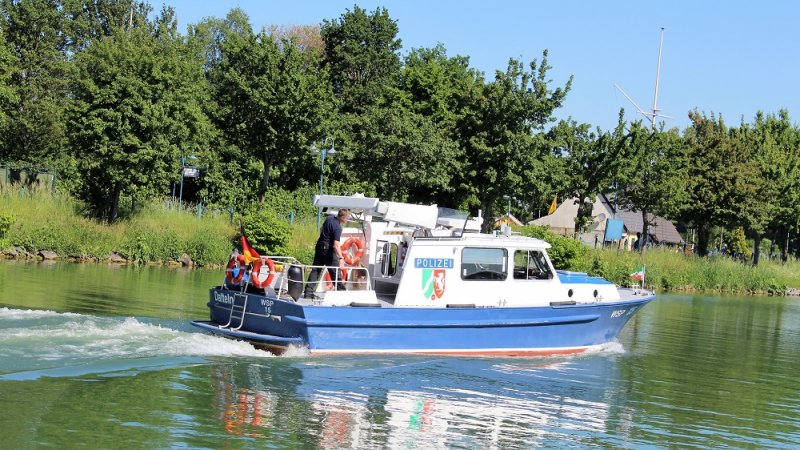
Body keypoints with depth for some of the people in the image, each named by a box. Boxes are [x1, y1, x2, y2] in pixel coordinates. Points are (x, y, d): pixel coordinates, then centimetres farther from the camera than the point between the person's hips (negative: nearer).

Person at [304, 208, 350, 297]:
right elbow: (336, 245, -30)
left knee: (315, 270, 9)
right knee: (335, 272, 0)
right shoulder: (338, 228, -22)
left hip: (319, 246, 8)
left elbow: (321, 229, 20)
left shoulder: (329, 218, 2)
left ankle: (308, 292, 7)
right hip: (328, 249, -8)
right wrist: (341, 258, -35)